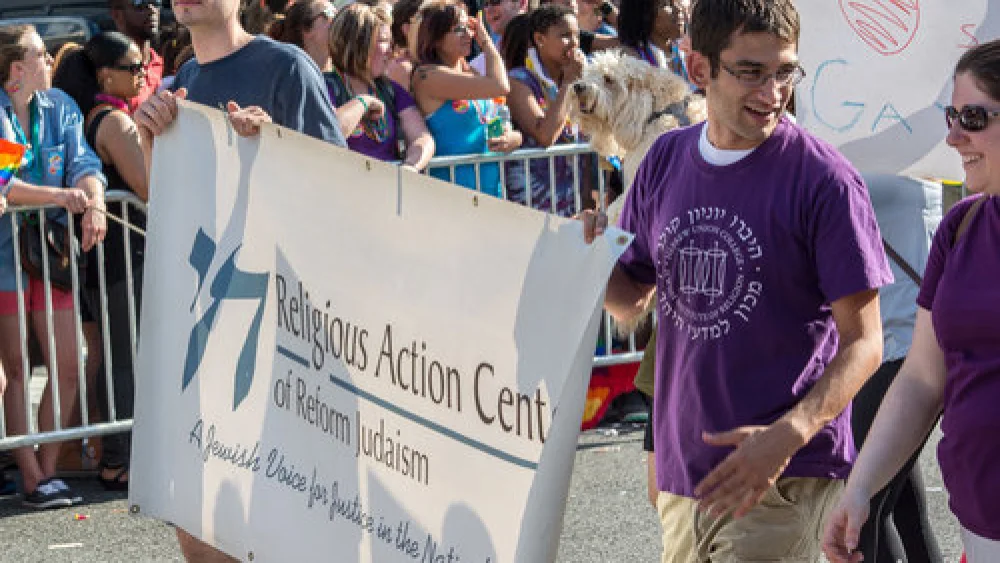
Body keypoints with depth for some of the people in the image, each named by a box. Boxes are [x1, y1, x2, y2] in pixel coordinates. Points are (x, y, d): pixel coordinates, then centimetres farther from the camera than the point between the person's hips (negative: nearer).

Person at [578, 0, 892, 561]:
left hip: (785, 483, -5)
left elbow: (863, 343, -11)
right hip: (682, 471, 6)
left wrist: (787, 436, -25)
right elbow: (632, 299, 15)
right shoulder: (665, 161, 5)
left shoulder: (825, 180, -11)